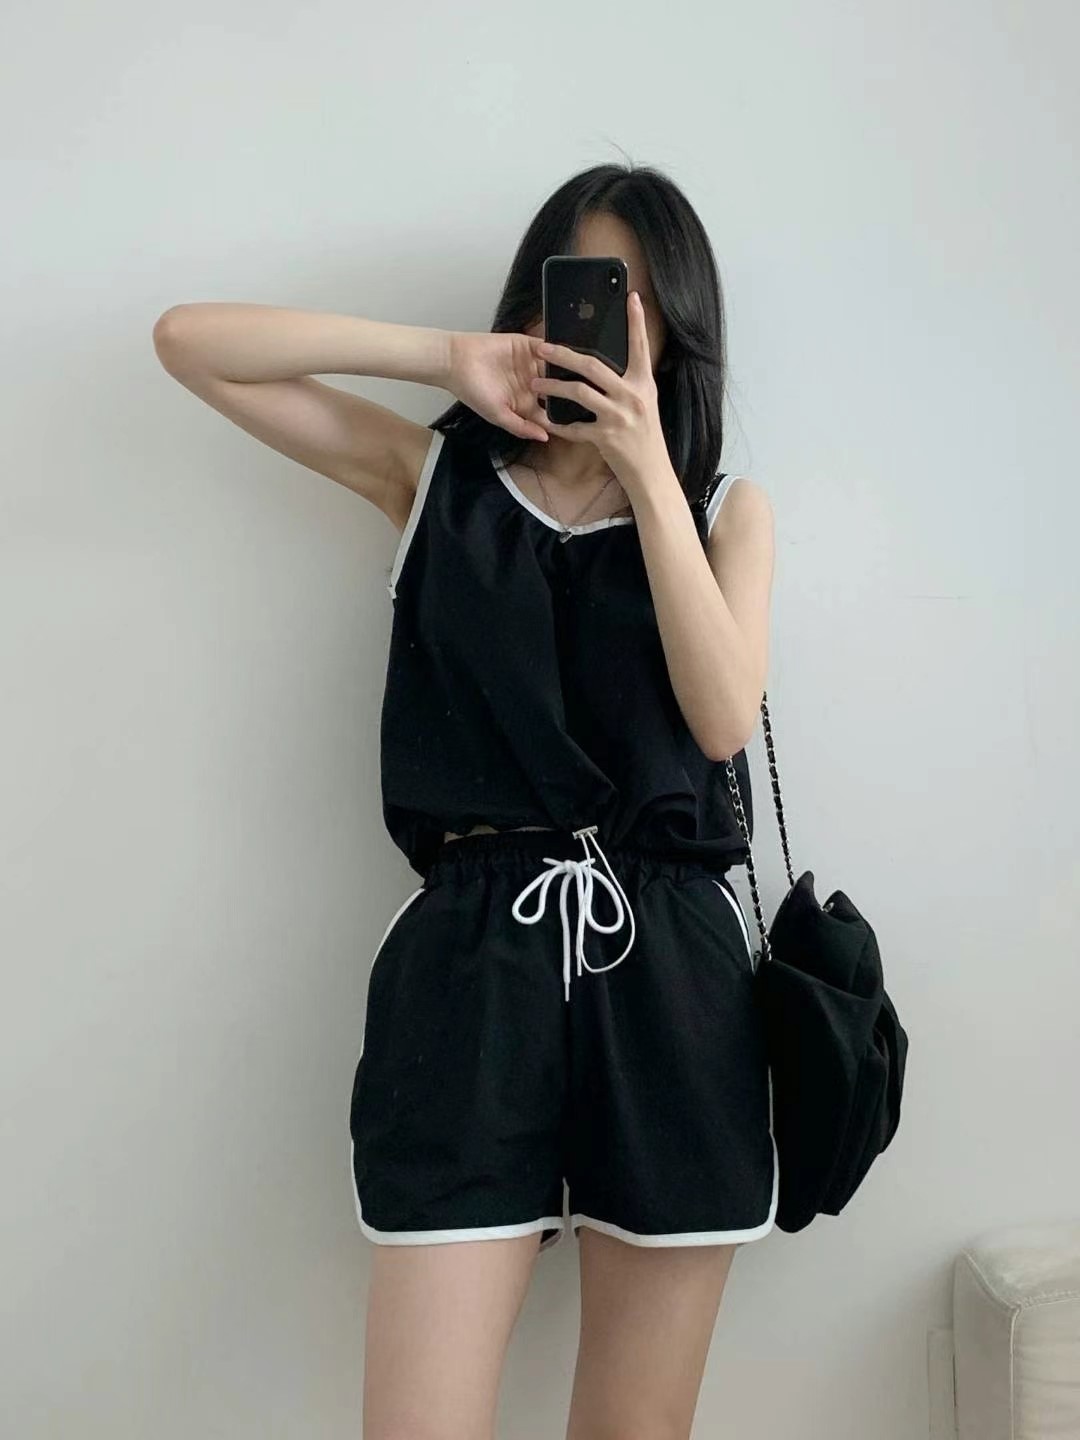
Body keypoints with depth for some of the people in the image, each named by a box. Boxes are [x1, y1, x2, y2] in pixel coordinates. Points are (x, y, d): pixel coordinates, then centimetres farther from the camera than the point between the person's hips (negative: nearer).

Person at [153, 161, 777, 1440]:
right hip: (471, 952, -1)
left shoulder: (724, 508, 13)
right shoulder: (437, 472, 10)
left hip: (668, 963, 2)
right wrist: (447, 358, -4)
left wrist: (647, 473, -9)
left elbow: (724, 716, -4)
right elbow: (189, 340, 4)